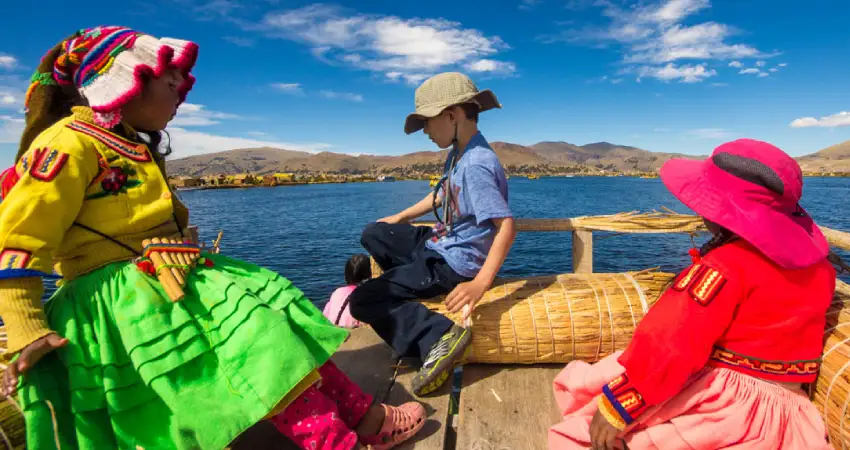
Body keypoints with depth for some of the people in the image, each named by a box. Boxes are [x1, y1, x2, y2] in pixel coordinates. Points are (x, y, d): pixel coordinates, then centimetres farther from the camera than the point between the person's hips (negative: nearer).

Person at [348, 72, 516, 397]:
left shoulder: (476, 166, -26)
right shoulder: (458, 155, 4)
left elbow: (506, 227, -32)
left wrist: (480, 284, -42)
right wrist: (401, 217, 29)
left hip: (454, 264, -10)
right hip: (441, 243, 10)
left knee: (362, 301, -13)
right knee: (373, 234, 22)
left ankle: (439, 336, -20)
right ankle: (410, 295, 18)